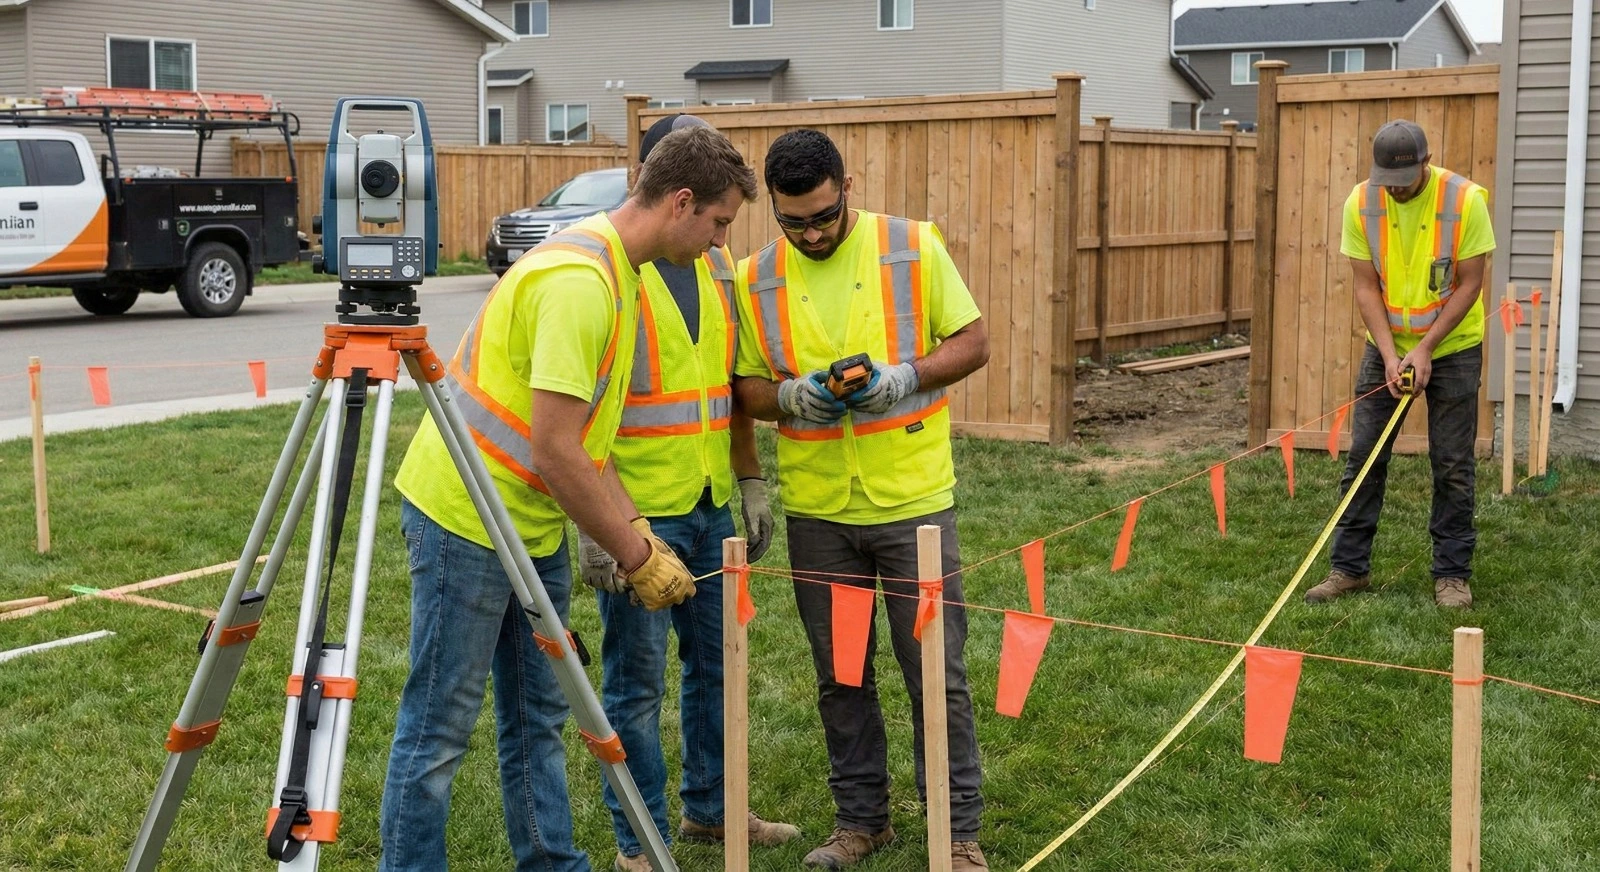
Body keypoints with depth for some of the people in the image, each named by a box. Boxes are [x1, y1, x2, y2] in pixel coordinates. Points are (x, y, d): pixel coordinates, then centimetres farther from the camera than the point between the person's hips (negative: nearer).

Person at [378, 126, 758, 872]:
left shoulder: (617, 269, 9)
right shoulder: (579, 281, -23)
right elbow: (554, 449, -25)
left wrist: (633, 530, 5)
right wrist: (636, 557, -17)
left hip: (532, 523, 10)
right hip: (465, 521, -10)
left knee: (538, 717, 16)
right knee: (439, 725, 0)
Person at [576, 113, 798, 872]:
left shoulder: (717, 263, 9)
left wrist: (751, 480, 13)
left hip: (710, 504, 7)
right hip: (637, 511, -7)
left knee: (715, 664, 17)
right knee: (637, 680, 3)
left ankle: (709, 806, 34)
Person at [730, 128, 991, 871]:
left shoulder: (915, 248, -5)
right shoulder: (755, 279, 1)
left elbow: (972, 344, -1)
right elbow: (746, 389, 5)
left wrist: (904, 377, -18)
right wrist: (793, 396, -16)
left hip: (913, 501, -2)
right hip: (816, 511, 3)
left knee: (936, 673, 3)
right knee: (839, 676, 13)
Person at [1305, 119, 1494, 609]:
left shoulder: (1465, 199, -19)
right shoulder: (1361, 203, -12)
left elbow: (1469, 283, -14)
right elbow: (1366, 285, -8)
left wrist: (1425, 349, -19)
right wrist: (1390, 354, -17)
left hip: (1453, 347, -2)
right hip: (1387, 347, 2)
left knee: (1452, 465, 1)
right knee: (1363, 456, 3)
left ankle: (1453, 573, 12)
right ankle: (1350, 567, 12)